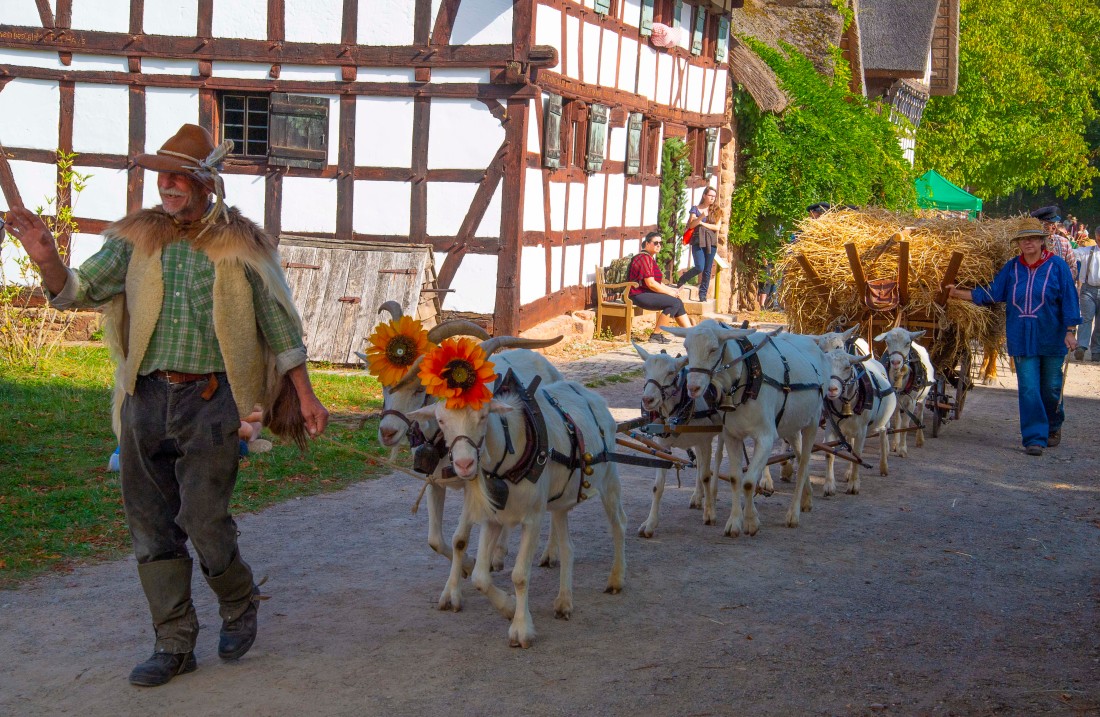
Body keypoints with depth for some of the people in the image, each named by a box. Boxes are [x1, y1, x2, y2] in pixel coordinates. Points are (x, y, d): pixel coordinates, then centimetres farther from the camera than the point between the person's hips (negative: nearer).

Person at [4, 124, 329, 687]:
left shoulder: (240, 243, -1)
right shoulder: (138, 238, 6)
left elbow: (279, 324, 4)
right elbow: (77, 289, 3)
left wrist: (305, 395, 4)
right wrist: (46, 258, -18)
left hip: (212, 399, -4)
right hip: (147, 396, 4)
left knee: (202, 518, -9)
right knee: (151, 523, 6)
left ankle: (239, 603, 22)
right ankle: (174, 644, 17)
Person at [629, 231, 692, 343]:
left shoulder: (650, 258, 20)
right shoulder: (644, 258, -14)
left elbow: (655, 282, 20)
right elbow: (650, 284, -20)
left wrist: (670, 289, 5)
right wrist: (669, 292, -11)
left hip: (646, 294, 11)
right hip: (640, 295, -11)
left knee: (678, 303, 5)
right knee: (674, 303, -20)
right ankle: (656, 336, -16)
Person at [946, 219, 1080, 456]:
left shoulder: (1057, 266, -4)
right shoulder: (1012, 268, 4)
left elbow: (1069, 300, -3)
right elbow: (991, 294, 6)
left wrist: (1070, 332, -7)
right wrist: (958, 293, 1)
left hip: (1051, 339, -1)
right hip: (1022, 340, 1)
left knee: (1051, 387, 10)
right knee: (1028, 388, -5)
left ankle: (1054, 426, 37)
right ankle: (1034, 438, -1)